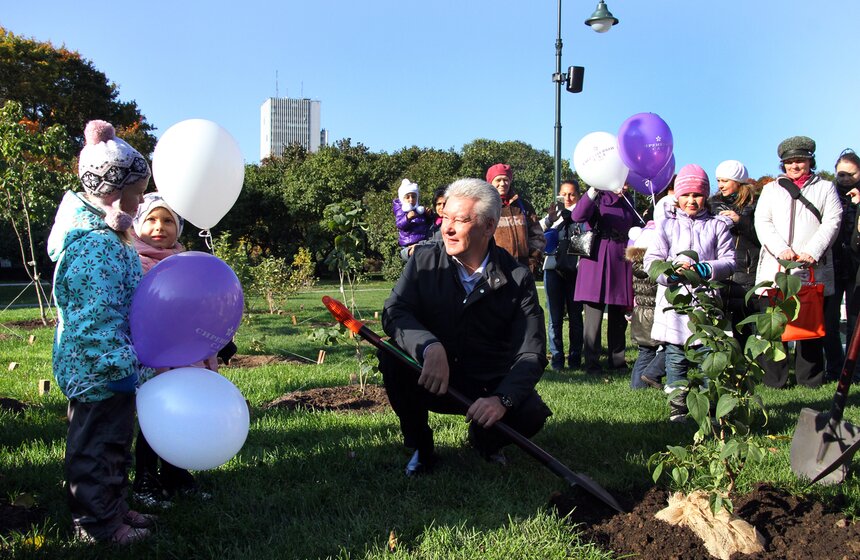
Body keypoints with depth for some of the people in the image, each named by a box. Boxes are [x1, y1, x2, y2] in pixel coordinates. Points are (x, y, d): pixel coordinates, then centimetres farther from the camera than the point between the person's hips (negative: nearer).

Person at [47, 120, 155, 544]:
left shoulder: (102, 232, 10)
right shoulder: (95, 245, -23)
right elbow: (95, 318, -27)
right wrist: (119, 366, -24)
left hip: (105, 365, 10)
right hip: (99, 368, -10)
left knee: (113, 441, 20)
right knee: (97, 444, 4)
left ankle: (113, 509, 34)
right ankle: (97, 524, 17)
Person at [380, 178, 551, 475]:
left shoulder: (518, 280, -10)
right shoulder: (424, 259, -6)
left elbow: (531, 354, -16)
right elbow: (394, 312, -18)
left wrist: (501, 399, -34)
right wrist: (430, 347, -39)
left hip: (490, 386, 0)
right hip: (431, 380, 1)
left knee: (531, 414, -27)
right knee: (392, 354, -27)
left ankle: (486, 441, 11)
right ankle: (419, 448, -3)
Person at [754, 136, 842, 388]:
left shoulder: (825, 188, 17)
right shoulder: (771, 189, 20)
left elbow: (832, 222, 4)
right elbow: (762, 222, 7)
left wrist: (812, 252, -12)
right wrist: (781, 249, -11)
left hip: (813, 270, -1)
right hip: (775, 267, 1)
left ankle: (810, 378, 6)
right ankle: (774, 378, 0)